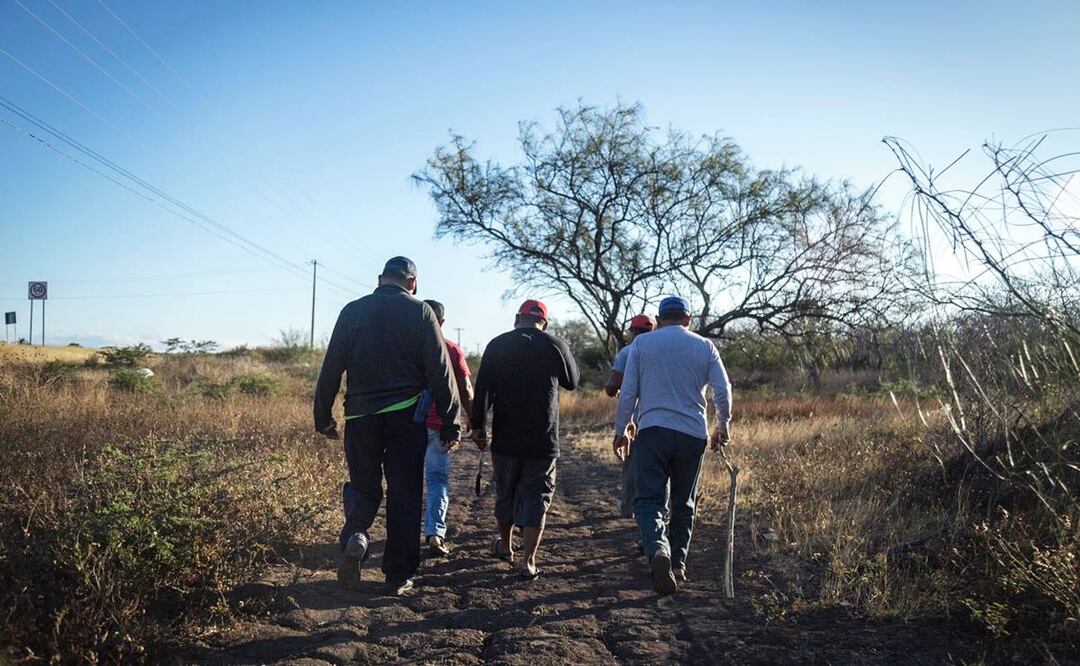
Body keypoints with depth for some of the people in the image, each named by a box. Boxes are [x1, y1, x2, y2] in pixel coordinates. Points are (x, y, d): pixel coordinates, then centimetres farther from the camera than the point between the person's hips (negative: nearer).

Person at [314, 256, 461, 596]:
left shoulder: (352, 311, 5)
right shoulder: (420, 312, -2)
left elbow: (331, 368, 5)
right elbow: (441, 373, -5)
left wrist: (323, 416, 13)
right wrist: (450, 424, 0)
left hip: (361, 415, 2)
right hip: (406, 415, -2)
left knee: (363, 486, 18)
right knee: (404, 495, 7)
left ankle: (355, 535, -11)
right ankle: (399, 576, 11)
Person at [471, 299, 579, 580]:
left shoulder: (497, 345, 1)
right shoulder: (555, 345, -2)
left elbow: (482, 389, -3)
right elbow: (571, 383, 13)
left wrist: (478, 426, 2)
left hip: (505, 440, 2)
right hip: (543, 441, -1)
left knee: (505, 494, 19)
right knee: (536, 498, 5)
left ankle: (505, 546, 37)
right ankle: (529, 562, 1)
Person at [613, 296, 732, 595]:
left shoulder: (641, 343, 5)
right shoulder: (705, 346, 8)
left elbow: (627, 392, 2)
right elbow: (723, 390, 3)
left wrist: (620, 431, 12)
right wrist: (723, 427, 18)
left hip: (652, 431, -2)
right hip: (693, 435, 2)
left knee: (648, 498, -4)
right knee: (683, 503, 15)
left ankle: (657, 550, -29)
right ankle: (678, 563, 15)